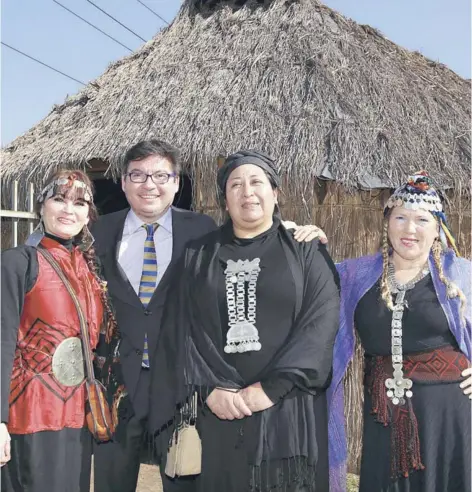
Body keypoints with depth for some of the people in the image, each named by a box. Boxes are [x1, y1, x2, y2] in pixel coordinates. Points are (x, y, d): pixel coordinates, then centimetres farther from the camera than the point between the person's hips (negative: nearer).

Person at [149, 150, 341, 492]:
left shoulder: (307, 252, 4)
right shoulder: (199, 256, 10)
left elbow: (321, 322, -7)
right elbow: (180, 327, 3)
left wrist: (270, 388, -15)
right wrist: (209, 388, -11)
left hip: (288, 409, -1)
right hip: (218, 411, 2)